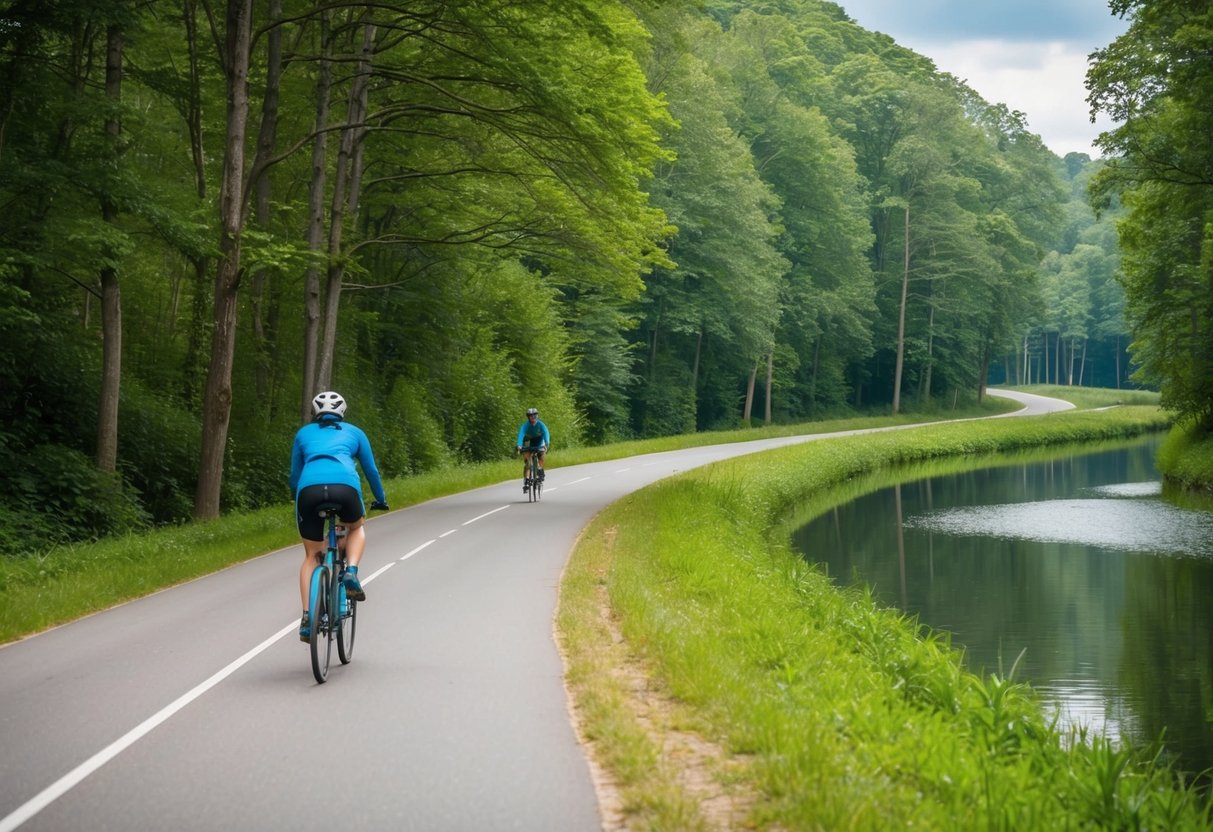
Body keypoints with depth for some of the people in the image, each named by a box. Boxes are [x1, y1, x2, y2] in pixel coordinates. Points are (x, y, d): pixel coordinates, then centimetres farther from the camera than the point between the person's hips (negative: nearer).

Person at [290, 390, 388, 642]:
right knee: (356, 528, 33)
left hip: (309, 488, 1)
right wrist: (381, 499, 48)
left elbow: (295, 474, 33)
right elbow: (371, 470, 34)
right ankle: (351, 573, 6)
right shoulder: (354, 432, 28)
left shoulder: (304, 433, 30)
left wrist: (297, 501, 49)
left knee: (311, 555, 18)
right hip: (345, 486, -1)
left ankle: (307, 619, 5)